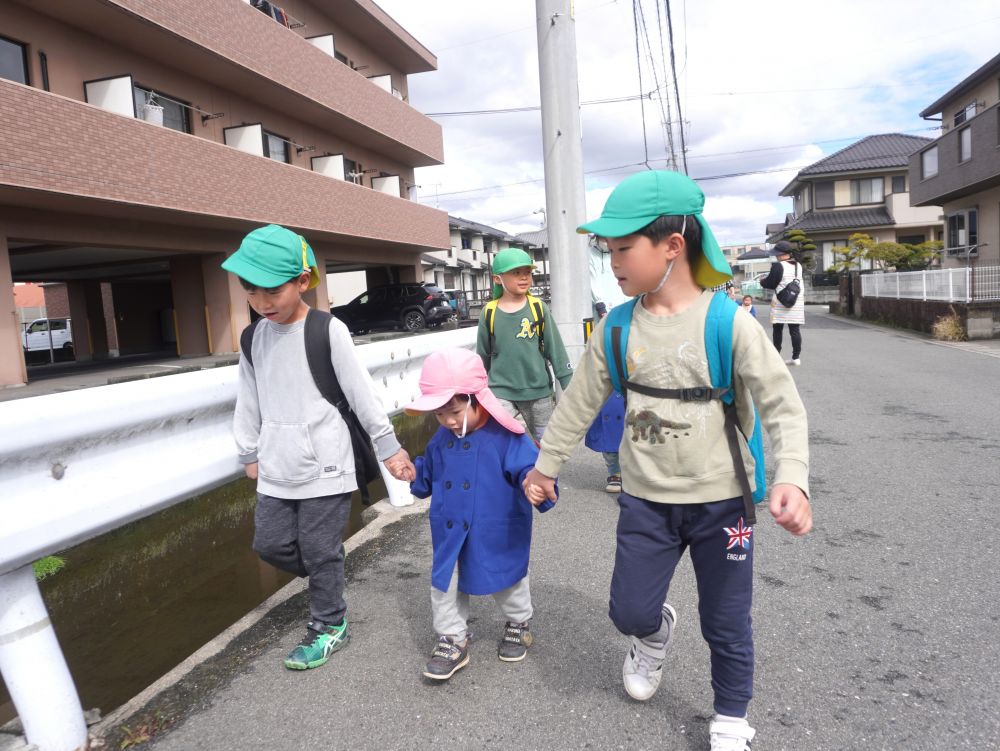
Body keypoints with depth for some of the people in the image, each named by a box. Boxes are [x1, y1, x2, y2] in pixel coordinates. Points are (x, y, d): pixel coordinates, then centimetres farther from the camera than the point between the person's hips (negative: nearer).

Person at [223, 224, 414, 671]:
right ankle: (327, 579, 40)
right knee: (270, 543, 12)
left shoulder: (328, 332, -13)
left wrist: (388, 446, -4)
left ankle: (329, 627, 26)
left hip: (325, 467, -6)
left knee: (320, 552, 5)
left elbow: (361, 393, -9)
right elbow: (248, 400, 13)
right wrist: (249, 453, 19)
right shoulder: (255, 338, 4)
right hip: (277, 470, 6)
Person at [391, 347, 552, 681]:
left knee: (508, 582, 19)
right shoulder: (441, 440, -1)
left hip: (496, 534, -4)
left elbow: (529, 468, -28)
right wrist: (414, 475, -3)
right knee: (444, 586, 12)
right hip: (449, 534, 4)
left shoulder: (505, 437, -22)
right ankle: (452, 640, 33)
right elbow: (430, 476, 15)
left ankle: (518, 624, 47)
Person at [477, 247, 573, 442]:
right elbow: (482, 355, 8)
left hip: (539, 391, 1)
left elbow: (555, 349, 0)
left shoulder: (538, 307, -4)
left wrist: (569, 384, -2)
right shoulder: (489, 313, -2)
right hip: (501, 392, 0)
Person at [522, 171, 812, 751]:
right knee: (629, 611, 10)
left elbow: (783, 404, -14)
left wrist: (792, 478, -29)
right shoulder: (616, 328, -5)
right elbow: (580, 403, 6)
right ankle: (657, 631, 48)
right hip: (646, 502, 3)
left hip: (721, 501, -2)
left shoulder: (728, 322, -15)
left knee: (726, 626, 13)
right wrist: (546, 465, 13)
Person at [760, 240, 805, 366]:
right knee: (794, 330, 4)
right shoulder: (798, 265, 9)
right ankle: (796, 357, 5)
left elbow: (770, 283, -10)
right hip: (797, 303, 5)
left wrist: (762, 281, 12)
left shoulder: (778, 266, -13)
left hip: (781, 303, -5)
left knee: (777, 329, 5)